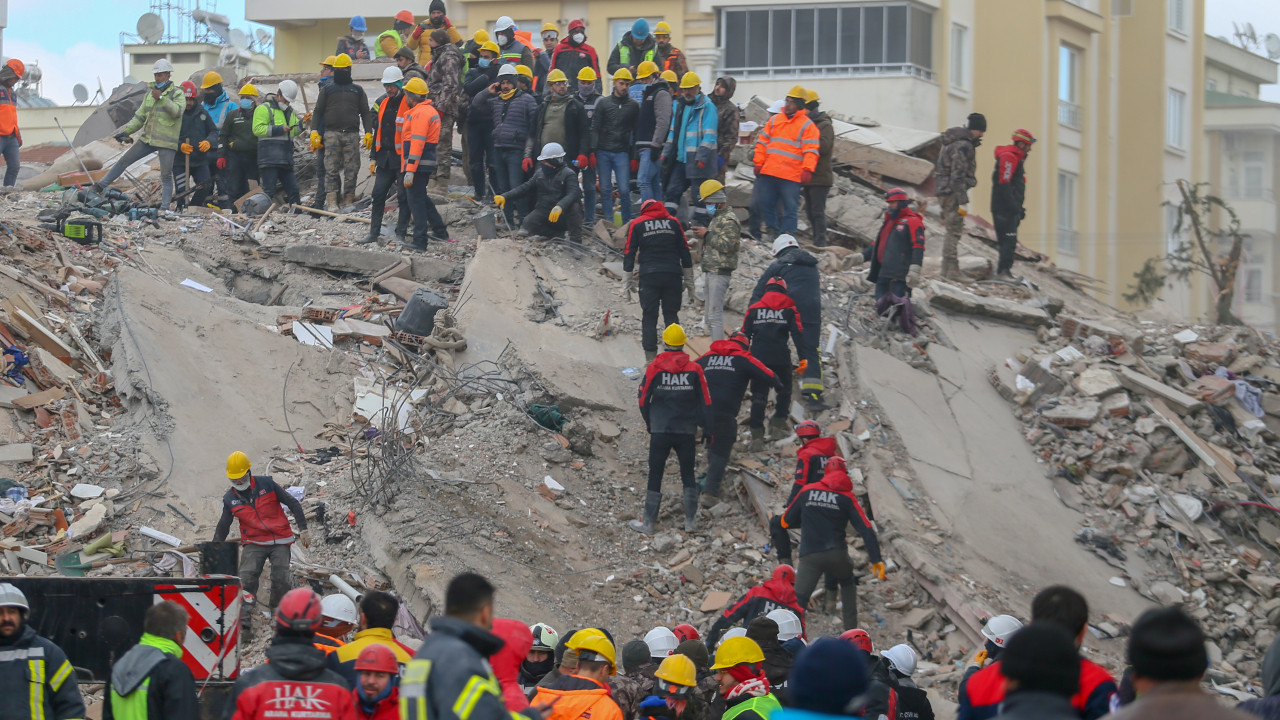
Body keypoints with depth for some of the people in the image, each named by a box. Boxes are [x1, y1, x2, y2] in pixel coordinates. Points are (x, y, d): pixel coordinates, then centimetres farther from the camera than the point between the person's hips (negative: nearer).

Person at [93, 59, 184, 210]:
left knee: (166, 175, -5)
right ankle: (100, 186, 11)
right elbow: (140, 117, 19)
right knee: (124, 161, 5)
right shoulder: (150, 93, 14)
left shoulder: (177, 93, -4)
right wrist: (125, 131, 10)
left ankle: (165, 206, 0)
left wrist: (162, 98, -30)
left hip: (166, 143, -6)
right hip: (147, 138, 6)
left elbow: (177, 111, -23)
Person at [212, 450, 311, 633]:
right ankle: (243, 620, -20)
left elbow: (293, 504, 1)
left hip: (279, 541, -1)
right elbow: (223, 527, 15)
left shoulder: (266, 484, -4)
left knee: (281, 580, -11)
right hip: (253, 543, 1)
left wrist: (303, 529, -4)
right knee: (246, 580, -17)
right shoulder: (230, 499, 4)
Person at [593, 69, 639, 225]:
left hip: (622, 153, -1)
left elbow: (636, 132, 9)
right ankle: (608, 223, 7)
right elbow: (595, 128, 6)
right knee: (605, 190, 1)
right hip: (603, 152, 1)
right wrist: (594, 151, -5)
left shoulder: (634, 106, 8)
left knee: (624, 190, -9)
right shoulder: (603, 103, 7)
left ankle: (627, 223, -1)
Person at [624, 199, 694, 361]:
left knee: (649, 317, 2)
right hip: (673, 275, 2)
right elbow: (685, 251, 11)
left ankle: (651, 358, -2)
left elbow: (629, 252, 4)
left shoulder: (637, 224, 6)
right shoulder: (673, 222, 10)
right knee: (672, 316, 9)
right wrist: (689, 279, 16)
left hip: (649, 276, -2)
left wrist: (629, 280, 9)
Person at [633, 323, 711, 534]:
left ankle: (648, 523, 8)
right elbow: (705, 403, -1)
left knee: (655, 476, 6)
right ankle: (689, 522, 15)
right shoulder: (694, 369, -4)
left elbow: (643, 399, -1)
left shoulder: (654, 368, -7)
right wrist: (703, 426, 15)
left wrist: (649, 425, 15)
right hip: (687, 433, 1)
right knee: (688, 475, 14)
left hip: (660, 431, -1)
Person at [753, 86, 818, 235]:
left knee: (790, 209, -5)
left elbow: (811, 150, -7)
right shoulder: (774, 120, 15)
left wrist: (807, 170, -19)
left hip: (792, 177, -5)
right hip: (768, 172, 5)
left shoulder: (807, 125, 1)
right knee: (766, 206, 9)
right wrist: (759, 163, 8)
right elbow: (762, 142, 16)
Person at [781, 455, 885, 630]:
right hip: (837, 555, 1)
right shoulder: (847, 497, 6)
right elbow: (866, 529, -1)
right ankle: (851, 629, 28)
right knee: (847, 582, 30)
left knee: (799, 602, -1)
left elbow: (786, 522, 18)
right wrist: (876, 560, -1)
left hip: (809, 556, -1)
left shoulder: (806, 492, 10)